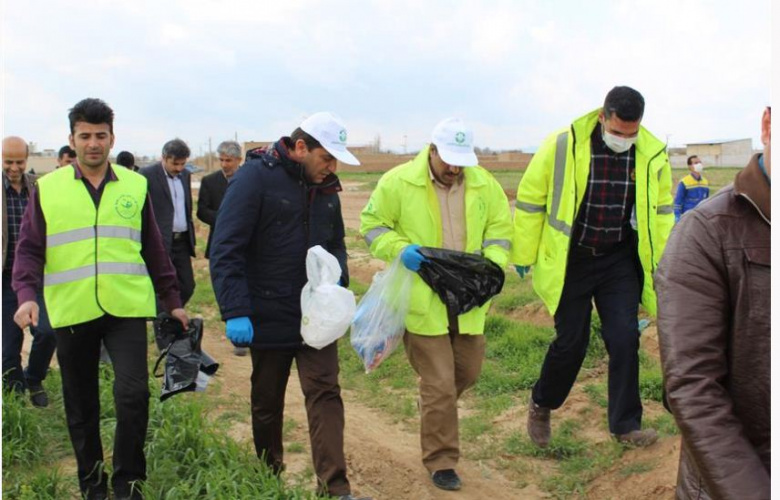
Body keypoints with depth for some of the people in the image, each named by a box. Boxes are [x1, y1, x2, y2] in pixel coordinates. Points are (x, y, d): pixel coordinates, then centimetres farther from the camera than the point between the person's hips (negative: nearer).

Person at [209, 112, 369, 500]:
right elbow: (225, 250, -17)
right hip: (269, 318, -4)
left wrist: (337, 274, -4)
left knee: (325, 394, -3)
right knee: (267, 403, 13)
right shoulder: (255, 177, -13)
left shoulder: (325, 187, 6)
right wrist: (235, 312, -24)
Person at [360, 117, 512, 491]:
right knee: (439, 384, -2)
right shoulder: (398, 182, -9)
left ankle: (434, 408, 51)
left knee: (468, 372, 19)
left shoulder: (483, 184, 3)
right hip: (423, 301, -5)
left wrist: (493, 264, -7)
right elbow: (372, 225, 0)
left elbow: (499, 230, 12)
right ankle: (441, 463, 17)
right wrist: (400, 249, -18)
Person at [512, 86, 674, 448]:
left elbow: (661, 208, 10)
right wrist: (524, 255, -2)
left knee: (625, 339, -1)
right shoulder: (562, 146, -16)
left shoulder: (653, 154, -5)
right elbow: (529, 199, -7)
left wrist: (662, 262, 11)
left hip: (621, 261, 3)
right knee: (571, 342, 3)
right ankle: (541, 405, 29)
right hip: (570, 260, -2)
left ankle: (625, 424, 16)